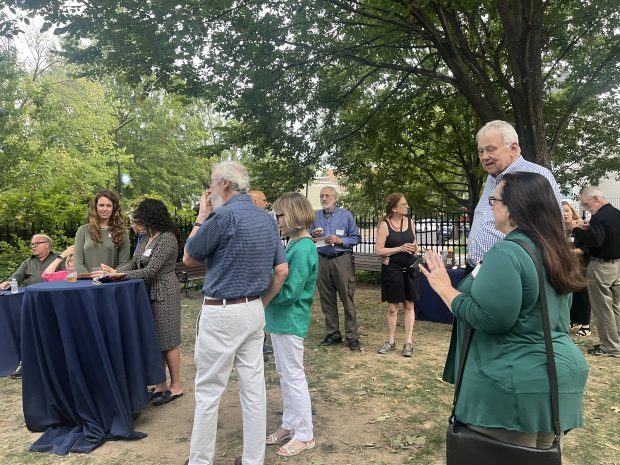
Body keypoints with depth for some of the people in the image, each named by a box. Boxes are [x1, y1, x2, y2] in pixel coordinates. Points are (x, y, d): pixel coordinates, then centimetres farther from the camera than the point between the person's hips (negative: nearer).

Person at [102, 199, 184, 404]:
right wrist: (114, 271, -3)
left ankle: (176, 386, 14)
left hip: (164, 294, -8)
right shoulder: (147, 237, 10)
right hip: (149, 293, 9)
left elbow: (150, 271, -21)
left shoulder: (167, 239, -18)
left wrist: (118, 275, -16)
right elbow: (134, 262, 13)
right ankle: (161, 385, 23)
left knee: (167, 341, 1)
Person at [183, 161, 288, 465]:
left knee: (208, 391, 7)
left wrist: (201, 217, 5)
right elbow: (282, 271, 8)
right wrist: (261, 303, 14)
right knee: (254, 387, 12)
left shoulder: (223, 215, -15)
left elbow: (189, 259, -3)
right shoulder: (267, 220, 7)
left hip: (222, 314, -7)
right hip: (253, 313, 7)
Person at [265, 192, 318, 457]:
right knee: (284, 375, 19)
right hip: (280, 320, 9)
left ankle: (304, 435, 18)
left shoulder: (303, 249, -21)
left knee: (293, 377, 3)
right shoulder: (294, 245, 8)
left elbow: (290, 291, -24)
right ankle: (289, 424, 35)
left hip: (289, 322, -9)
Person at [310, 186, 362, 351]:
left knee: (347, 299, -4)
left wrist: (340, 240, -13)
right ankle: (332, 334, 22)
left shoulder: (346, 215, 2)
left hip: (342, 260, -4)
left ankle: (352, 337, 4)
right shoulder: (316, 216, 12)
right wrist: (313, 236, -4)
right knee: (326, 300, 9)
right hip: (322, 261, 4)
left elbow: (356, 237, 1)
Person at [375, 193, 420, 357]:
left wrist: (416, 248, -5)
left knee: (409, 306, 7)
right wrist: (400, 248, -18)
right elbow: (379, 251, -12)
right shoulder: (384, 225, -9)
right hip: (392, 270, -3)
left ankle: (408, 342, 16)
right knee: (392, 307, 7)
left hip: (409, 269, 3)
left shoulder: (410, 222, 5)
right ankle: (391, 341, 22)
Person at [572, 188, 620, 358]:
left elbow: (594, 241, -30)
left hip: (601, 266, -9)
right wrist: (591, 229, 10)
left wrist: (576, 230, -20)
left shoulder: (599, 217, -20)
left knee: (603, 308, -1)